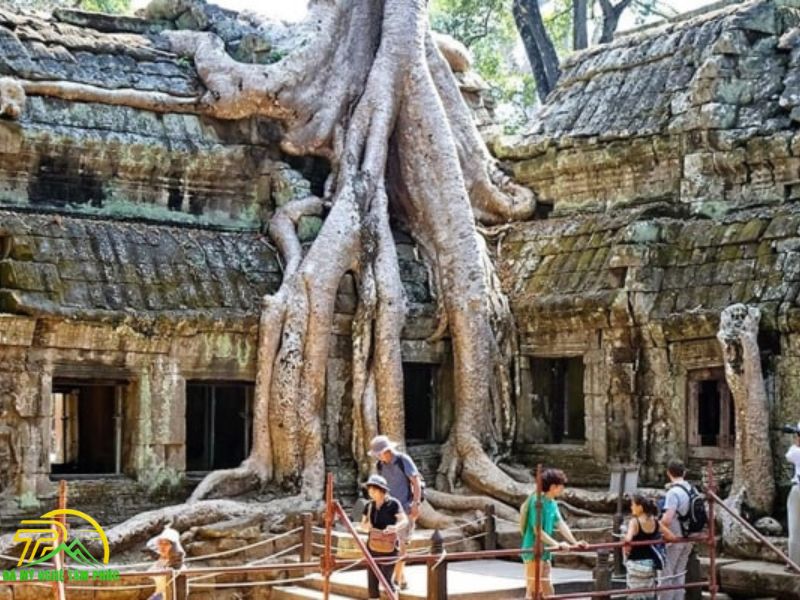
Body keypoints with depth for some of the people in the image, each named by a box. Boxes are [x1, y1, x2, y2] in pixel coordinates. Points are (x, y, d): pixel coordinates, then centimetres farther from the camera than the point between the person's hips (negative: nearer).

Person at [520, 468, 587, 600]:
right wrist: (557, 544, -20)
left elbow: (561, 524, 9)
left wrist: (574, 542, 1)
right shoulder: (537, 502, -19)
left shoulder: (552, 503, 8)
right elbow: (537, 531, -21)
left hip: (545, 553, 9)